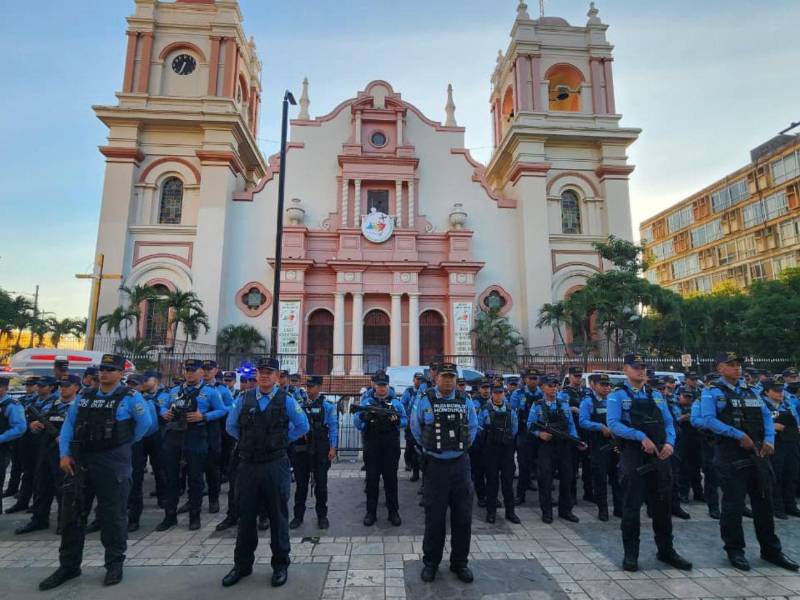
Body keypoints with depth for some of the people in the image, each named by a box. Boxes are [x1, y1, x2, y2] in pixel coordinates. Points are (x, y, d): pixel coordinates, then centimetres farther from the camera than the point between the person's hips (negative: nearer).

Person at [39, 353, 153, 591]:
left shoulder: (129, 397, -7)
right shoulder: (84, 398, 10)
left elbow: (145, 422, -9)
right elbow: (68, 426, 10)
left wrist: (125, 442, 0)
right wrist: (65, 454, 0)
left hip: (113, 462, -5)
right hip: (80, 460, 6)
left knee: (112, 514, 4)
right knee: (71, 512, 13)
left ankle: (114, 563, 20)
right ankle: (69, 565, 30)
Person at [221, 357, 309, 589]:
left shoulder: (286, 400, -4)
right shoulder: (244, 399, 3)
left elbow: (302, 426, 3)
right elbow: (231, 426, 15)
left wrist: (281, 440, 4)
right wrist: (248, 440, 9)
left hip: (275, 465, -2)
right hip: (247, 464, 3)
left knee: (278, 516, 8)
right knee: (246, 515, 13)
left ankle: (280, 565, 23)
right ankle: (242, 565, 31)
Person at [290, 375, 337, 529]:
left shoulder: (327, 406, -3)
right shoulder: (300, 405, 6)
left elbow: (333, 428, -4)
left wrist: (333, 448, -10)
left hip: (320, 449, -2)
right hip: (301, 448, 2)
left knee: (321, 484, 8)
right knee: (301, 484, 10)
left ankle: (322, 516, 22)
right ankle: (298, 515, 23)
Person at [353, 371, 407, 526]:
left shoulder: (395, 402, 4)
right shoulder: (366, 401, 3)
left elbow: (404, 421, 4)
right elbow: (356, 423, -1)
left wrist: (397, 420, -19)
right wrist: (363, 416, -23)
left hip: (391, 447, 0)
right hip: (372, 447, 0)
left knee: (391, 478, 7)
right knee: (372, 479, 7)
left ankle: (393, 512, 19)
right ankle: (371, 512, 19)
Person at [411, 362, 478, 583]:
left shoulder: (465, 401, 2)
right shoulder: (425, 400, -5)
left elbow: (473, 427, 16)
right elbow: (416, 428, 7)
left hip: (460, 464, 3)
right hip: (435, 465, -2)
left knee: (463, 517, 9)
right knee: (434, 517, 7)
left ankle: (460, 562, 26)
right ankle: (430, 562, 24)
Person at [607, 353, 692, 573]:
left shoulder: (656, 395, 13)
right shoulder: (617, 396, -4)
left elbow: (668, 423, 11)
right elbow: (613, 424, -15)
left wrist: (670, 442, -8)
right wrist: (641, 437, -23)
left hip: (659, 456, 5)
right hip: (633, 456, -5)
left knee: (663, 505, 14)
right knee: (632, 506, 2)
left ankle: (666, 551, 31)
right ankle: (630, 554, 15)